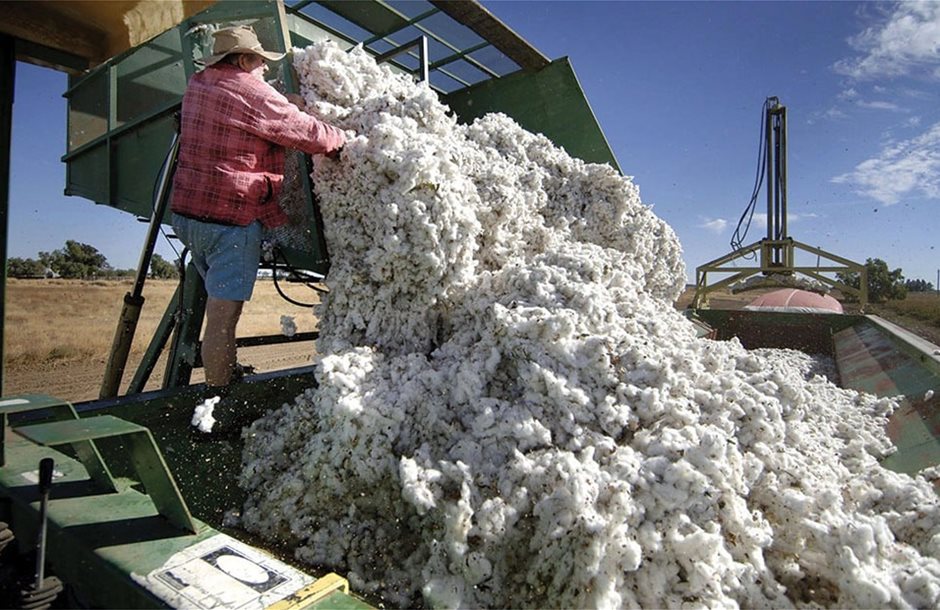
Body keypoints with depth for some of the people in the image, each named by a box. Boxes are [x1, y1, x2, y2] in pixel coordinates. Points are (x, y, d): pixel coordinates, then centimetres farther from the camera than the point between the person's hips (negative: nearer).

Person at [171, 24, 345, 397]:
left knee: (219, 304, 21)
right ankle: (219, 389, 1)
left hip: (187, 212, 9)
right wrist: (343, 140, 9)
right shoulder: (253, 94, -13)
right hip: (230, 219, -9)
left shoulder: (196, 86, 13)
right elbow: (310, 135, -9)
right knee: (223, 315, -5)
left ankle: (225, 371, 34)